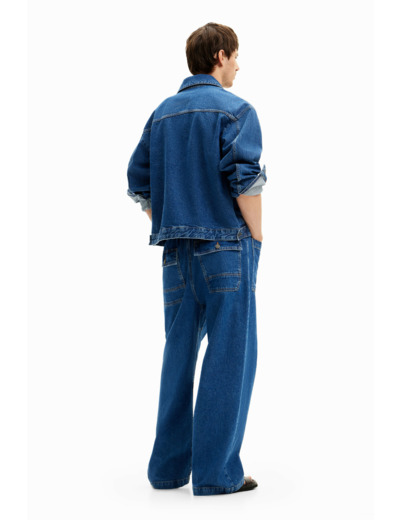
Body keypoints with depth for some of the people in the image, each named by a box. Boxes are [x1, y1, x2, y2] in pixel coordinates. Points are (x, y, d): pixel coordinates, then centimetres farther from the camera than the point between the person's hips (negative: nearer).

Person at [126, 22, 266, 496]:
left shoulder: (162, 113, 15)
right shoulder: (236, 110, -4)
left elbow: (138, 182, 13)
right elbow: (244, 179, -14)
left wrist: (167, 229, 16)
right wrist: (256, 239, -6)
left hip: (176, 251, 6)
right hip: (225, 245, -6)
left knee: (178, 353, 11)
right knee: (229, 356, -1)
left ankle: (168, 466, 16)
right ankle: (217, 471, 1)